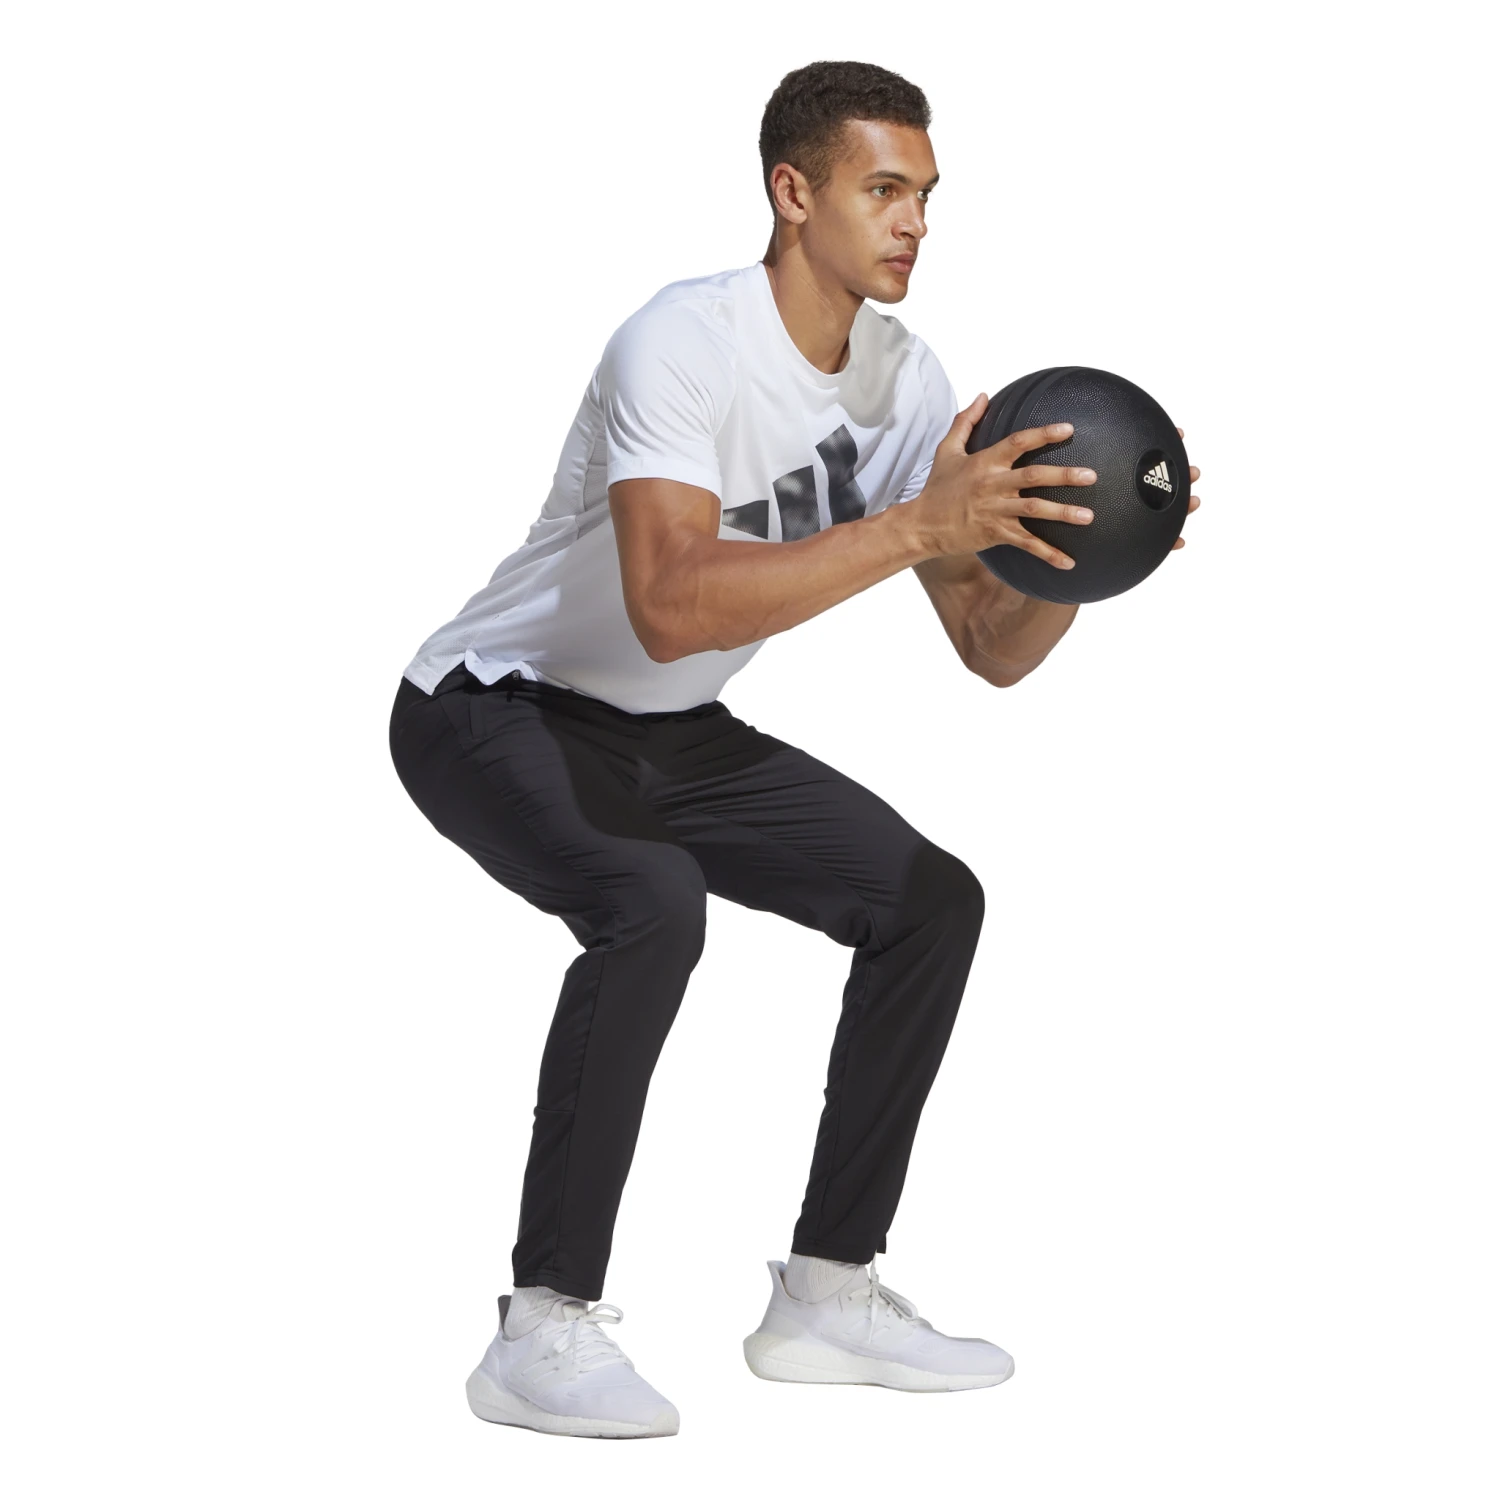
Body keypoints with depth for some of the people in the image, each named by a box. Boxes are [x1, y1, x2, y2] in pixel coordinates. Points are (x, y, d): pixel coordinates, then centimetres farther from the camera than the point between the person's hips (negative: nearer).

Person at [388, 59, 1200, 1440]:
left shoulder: (903, 380, -3)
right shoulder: (685, 343, -27)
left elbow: (994, 653, -2)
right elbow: (673, 608, -43)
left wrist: (1069, 549, -23)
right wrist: (917, 525, -44)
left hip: (671, 737, 8)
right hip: (497, 712, -8)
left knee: (932, 900, 1)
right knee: (654, 904, -35)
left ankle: (827, 1296, 8)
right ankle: (544, 1331, -24)